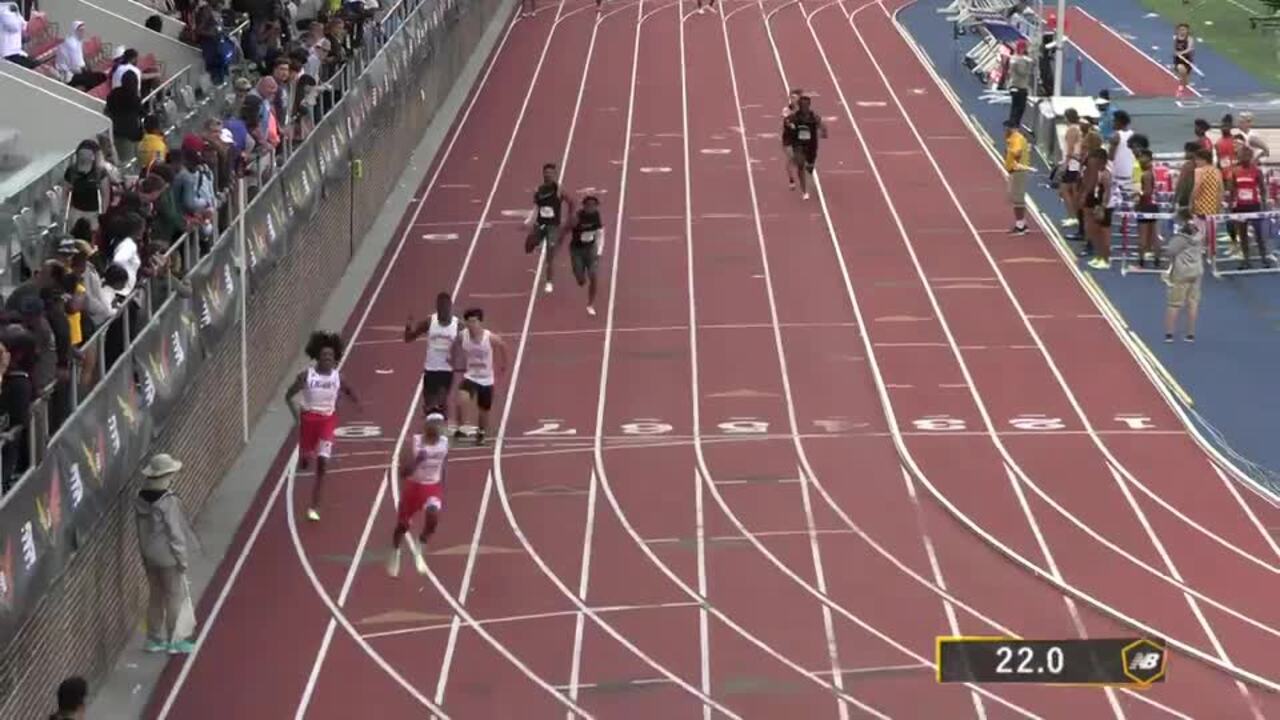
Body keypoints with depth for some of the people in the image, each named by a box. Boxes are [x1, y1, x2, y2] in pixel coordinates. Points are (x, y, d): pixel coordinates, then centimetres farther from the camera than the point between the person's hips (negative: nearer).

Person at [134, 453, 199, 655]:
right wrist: (183, 558, -10)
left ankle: (155, 638, 26)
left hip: (149, 556, 7)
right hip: (168, 557, -7)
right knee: (175, 597, 7)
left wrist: (145, 555, 14)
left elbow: (141, 530, 5)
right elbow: (175, 533, -19)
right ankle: (175, 640, 13)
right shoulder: (168, 502, -24)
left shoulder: (140, 500, -3)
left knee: (155, 596, 18)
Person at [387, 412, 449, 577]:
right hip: (413, 486, -2)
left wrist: (443, 488, 14)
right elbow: (403, 471, -22)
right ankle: (395, 553, 43)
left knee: (433, 515, -26)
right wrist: (418, 460, -39)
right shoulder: (415, 442, -20)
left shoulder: (444, 443, -7)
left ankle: (419, 549, -1)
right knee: (402, 525, 12)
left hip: (433, 487, 2)